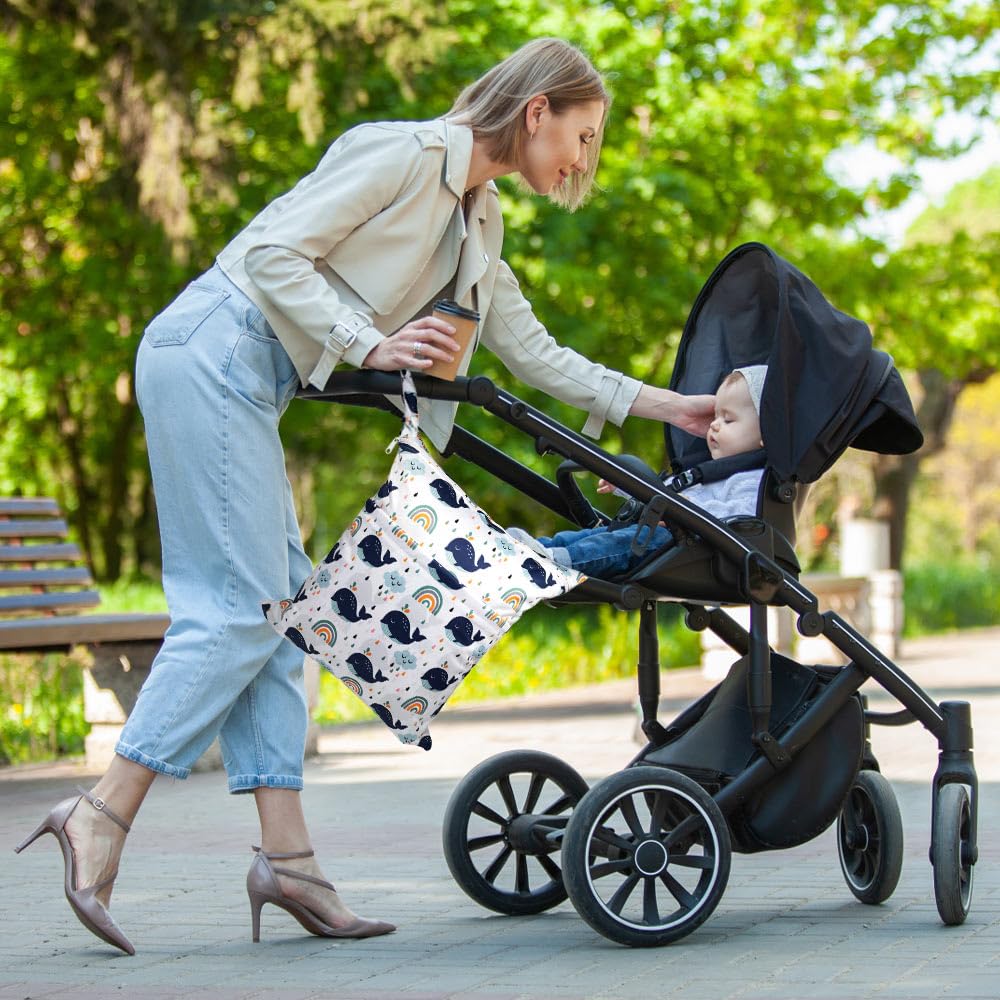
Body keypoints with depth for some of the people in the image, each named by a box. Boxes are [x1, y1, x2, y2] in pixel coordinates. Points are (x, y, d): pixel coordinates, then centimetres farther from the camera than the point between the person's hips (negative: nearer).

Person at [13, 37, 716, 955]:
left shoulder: (476, 223, 18)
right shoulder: (405, 153, -10)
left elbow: (534, 354, 22)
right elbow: (273, 253, -15)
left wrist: (664, 405, 20)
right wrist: (370, 344, -19)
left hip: (245, 386, 10)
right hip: (213, 352, -10)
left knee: (276, 605, 4)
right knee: (241, 609, -13)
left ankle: (286, 854, 2)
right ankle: (103, 815, -12)